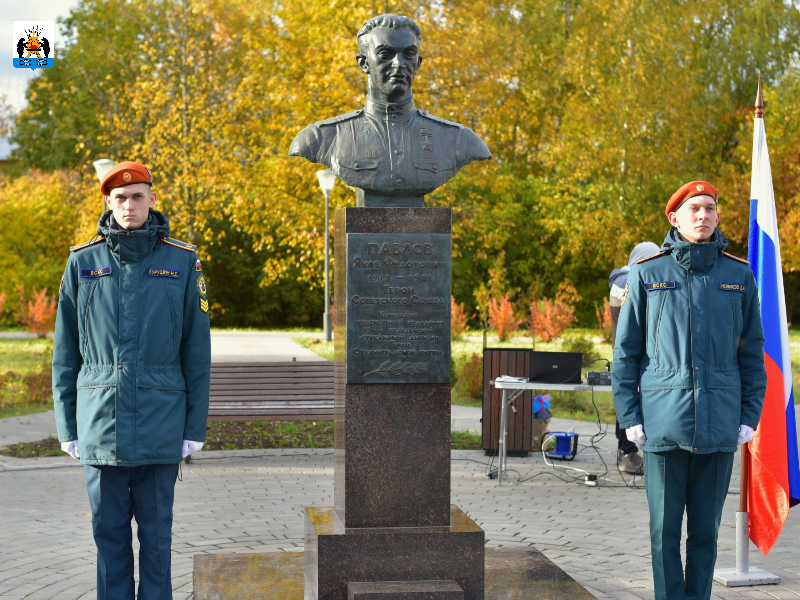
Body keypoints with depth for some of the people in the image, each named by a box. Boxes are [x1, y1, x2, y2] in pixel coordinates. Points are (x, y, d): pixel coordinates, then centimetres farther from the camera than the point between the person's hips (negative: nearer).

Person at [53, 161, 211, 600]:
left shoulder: (182, 263, 2)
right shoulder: (83, 262, 5)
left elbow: (197, 353, 3)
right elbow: (65, 353, 8)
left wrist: (195, 427, 0)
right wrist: (67, 426, 4)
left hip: (160, 428, -1)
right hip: (100, 426, 1)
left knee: (156, 532, 6)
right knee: (109, 531, 7)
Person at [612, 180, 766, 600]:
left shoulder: (739, 276, 7)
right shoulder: (647, 274, 3)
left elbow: (752, 352, 11)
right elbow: (626, 351, 5)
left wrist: (750, 416, 3)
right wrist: (629, 416, -1)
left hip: (720, 424, 1)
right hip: (663, 422, -1)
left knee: (706, 529, 8)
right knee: (665, 529, 3)